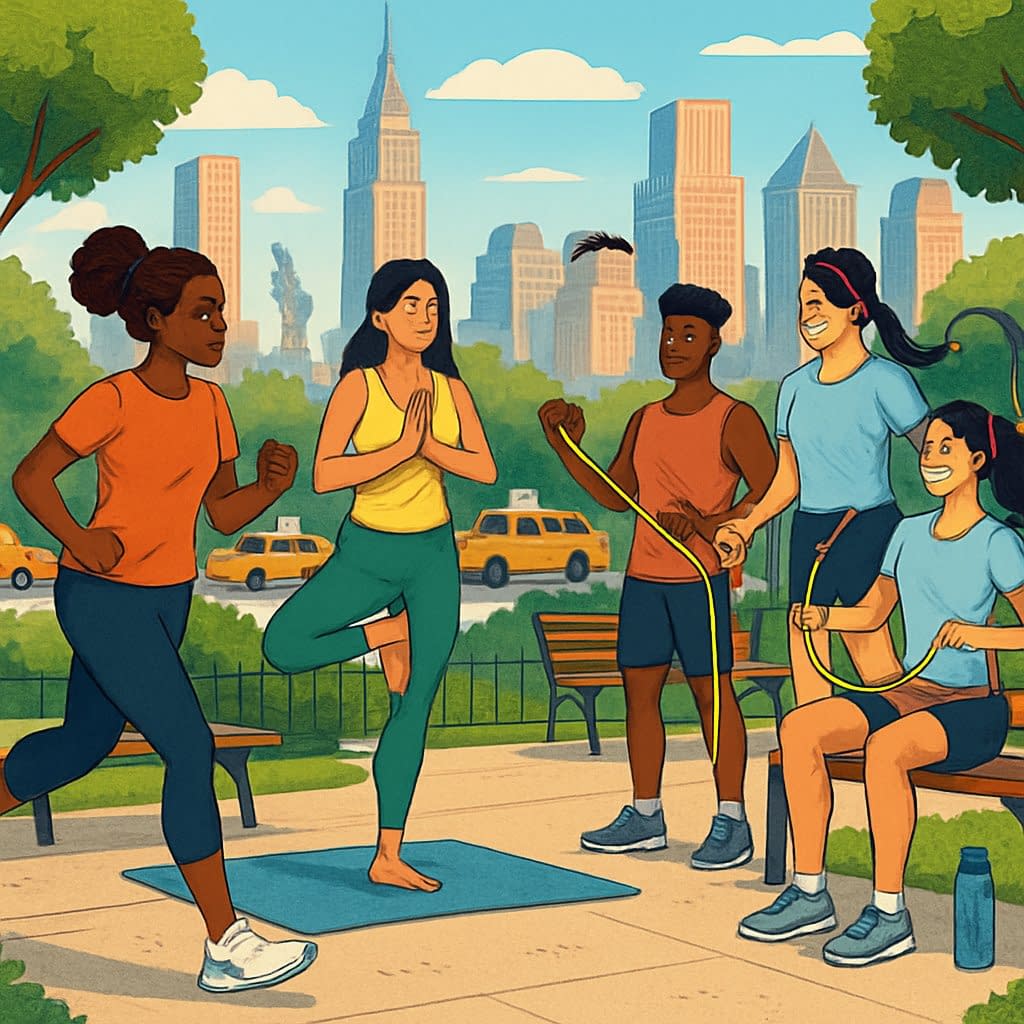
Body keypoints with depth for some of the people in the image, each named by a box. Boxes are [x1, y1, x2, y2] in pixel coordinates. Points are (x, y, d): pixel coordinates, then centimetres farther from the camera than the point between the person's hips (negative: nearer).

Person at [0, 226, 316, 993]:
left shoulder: (209, 403, 5)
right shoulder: (114, 400, -15)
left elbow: (225, 513, 8)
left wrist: (273, 484, -12)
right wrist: (78, 540, -26)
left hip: (168, 600, 8)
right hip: (104, 600, -8)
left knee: (84, 742, 21)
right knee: (191, 750, -12)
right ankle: (226, 945, -8)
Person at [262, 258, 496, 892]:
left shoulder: (450, 388, 1)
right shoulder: (358, 385, -11)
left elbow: (485, 469, -6)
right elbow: (324, 476, -21)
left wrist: (430, 444, -20)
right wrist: (402, 446, -26)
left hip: (434, 556, 3)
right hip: (368, 552, -2)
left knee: (415, 706, 3)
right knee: (283, 645, -21)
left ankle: (389, 858, 10)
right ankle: (387, 635, 5)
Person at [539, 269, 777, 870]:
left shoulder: (734, 419, -5)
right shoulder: (645, 421, 16)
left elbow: (770, 491, -12)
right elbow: (615, 496, 21)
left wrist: (710, 525, -24)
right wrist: (565, 444, 12)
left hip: (700, 575, -7)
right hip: (643, 577, 7)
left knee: (711, 689, -5)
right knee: (639, 687, 8)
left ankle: (732, 822, 1)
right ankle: (645, 817, 17)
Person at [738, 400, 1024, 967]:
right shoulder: (910, 532, 13)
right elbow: (872, 612, 21)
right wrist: (823, 616, 2)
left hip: (972, 708, -7)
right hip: (905, 692, 7)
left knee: (884, 748, -36)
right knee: (798, 727, -16)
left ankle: (889, 913, -23)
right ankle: (810, 893, -10)